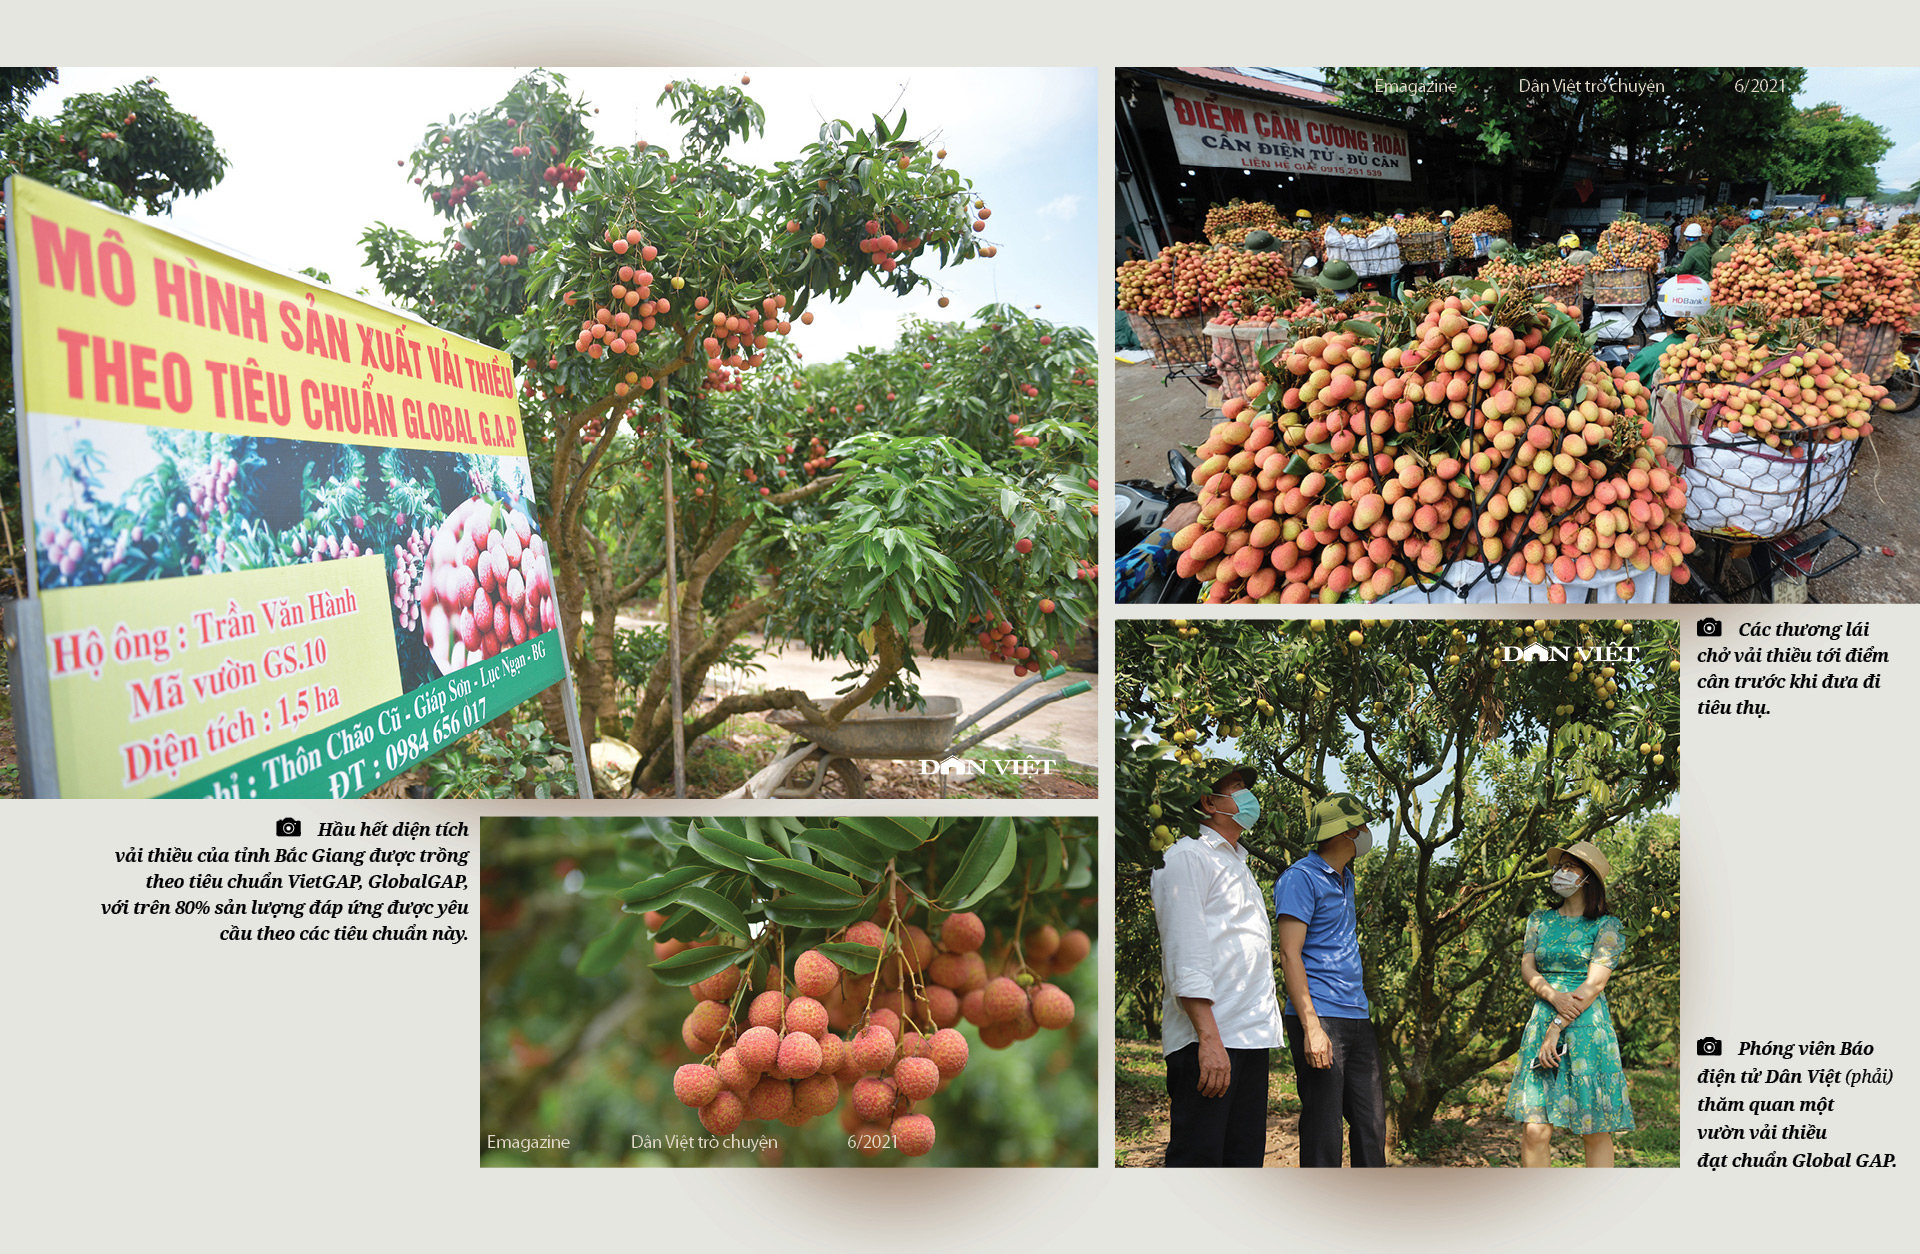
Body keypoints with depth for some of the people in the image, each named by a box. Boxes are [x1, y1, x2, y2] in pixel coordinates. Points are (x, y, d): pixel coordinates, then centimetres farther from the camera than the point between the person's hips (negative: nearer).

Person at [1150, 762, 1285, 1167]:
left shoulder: (1238, 864, 26)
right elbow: (1186, 956, -13)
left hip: (1251, 1037, 9)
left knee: (1245, 1159, 8)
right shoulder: (1188, 857, -3)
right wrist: (1208, 1038, -21)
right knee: (1197, 1160, -9)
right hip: (1209, 1039, -9)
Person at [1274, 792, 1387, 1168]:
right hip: (1321, 1016, -9)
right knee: (1323, 1131, -5)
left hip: (1357, 1019, 9)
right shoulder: (1301, 877, -8)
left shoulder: (1346, 878, 19)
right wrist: (1311, 1027, -21)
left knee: (1371, 1123, 10)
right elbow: (1290, 954, -15)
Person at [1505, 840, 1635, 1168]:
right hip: (1542, 1022, 3)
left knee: (1596, 1130, 0)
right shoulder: (1539, 920, 14)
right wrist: (1553, 996, -15)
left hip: (1587, 1029, -3)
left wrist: (1557, 1028, -14)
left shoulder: (1606, 927, 1)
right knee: (1534, 1129, -5)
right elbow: (1527, 969, 6)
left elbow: (1595, 984, -8)